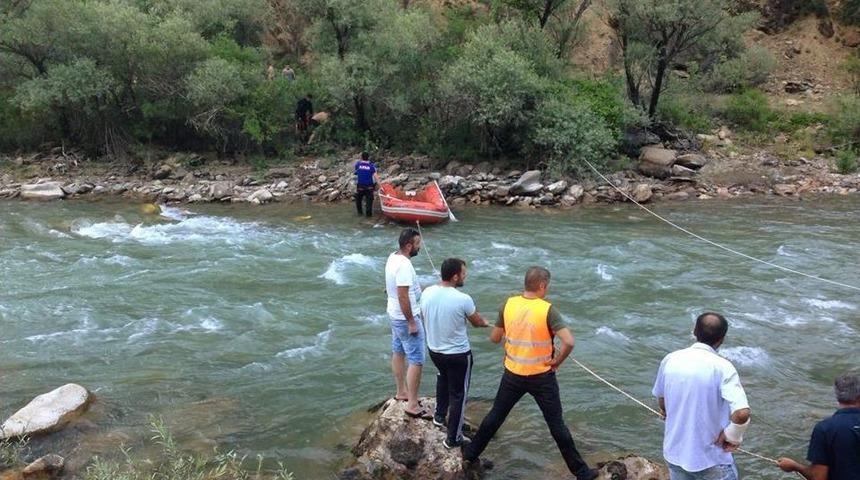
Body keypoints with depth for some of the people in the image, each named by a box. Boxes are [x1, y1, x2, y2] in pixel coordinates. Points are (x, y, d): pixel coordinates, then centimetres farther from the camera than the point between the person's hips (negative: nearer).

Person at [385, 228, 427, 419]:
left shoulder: (393, 257, 3)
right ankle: (413, 405, -2)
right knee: (416, 360, -5)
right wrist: (412, 322, -23)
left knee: (398, 352, 21)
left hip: (395, 314, 10)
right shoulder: (404, 265, -27)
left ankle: (401, 392, 36)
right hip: (406, 318, -10)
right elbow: (403, 296, -28)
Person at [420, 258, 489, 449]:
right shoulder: (463, 299, -26)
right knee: (458, 394, 11)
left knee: (443, 376, 35)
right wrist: (485, 322, 17)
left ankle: (439, 415, 47)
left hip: (434, 349, 6)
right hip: (458, 354, -6)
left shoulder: (427, 293, -11)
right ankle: (453, 438, 21)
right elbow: (477, 322, -7)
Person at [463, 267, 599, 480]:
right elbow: (569, 342, -28)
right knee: (556, 425, 9)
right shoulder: (547, 310, -19)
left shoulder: (508, 304, -8)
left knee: (495, 416, 19)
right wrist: (557, 361, -12)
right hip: (541, 377, -3)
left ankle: (470, 456, 31)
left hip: (513, 374, 3)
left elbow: (494, 338, 1)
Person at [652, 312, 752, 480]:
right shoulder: (722, 367, -19)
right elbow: (742, 413, -28)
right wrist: (732, 437, -10)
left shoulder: (670, 360, -5)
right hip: (711, 458, -4)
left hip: (674, 452, 4)